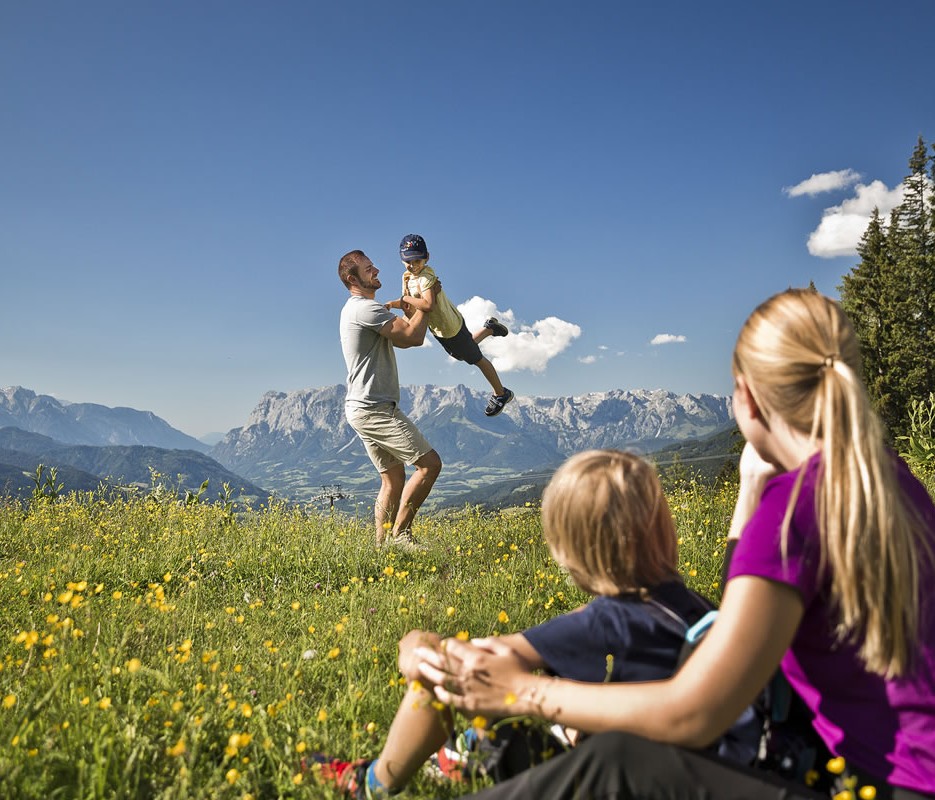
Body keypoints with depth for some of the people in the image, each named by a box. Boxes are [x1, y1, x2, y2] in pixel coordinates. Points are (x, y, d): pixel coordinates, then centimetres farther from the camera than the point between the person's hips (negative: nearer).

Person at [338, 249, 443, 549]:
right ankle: (399, 534, -8)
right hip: (374, 409, -11)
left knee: (393, 479, 13)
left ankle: (381, 544, 14)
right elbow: (414, 336, -18)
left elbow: (402, 338, 22)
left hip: (364, 409, 11)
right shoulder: (365, 308, -13)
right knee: (429, 463, -11)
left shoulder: (356, 310, 21)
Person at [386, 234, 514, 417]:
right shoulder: (408, 276, -3)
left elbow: (428, 305, -46)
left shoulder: (426, 277, -31)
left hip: (451, 328, -9)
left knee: (476, 358, 10)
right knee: (461, 354, 33)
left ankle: (501, 394, 29)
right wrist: (393, 304, -17)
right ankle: (489, 328, 51)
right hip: (438, 328, 9)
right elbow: (409, 305, 1)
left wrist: (406, 299, -34)